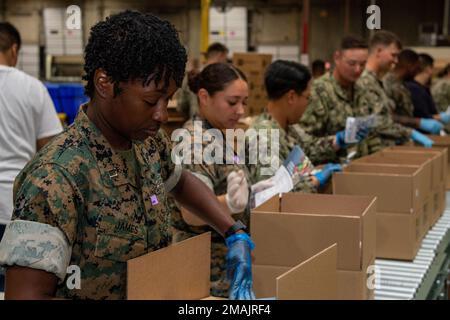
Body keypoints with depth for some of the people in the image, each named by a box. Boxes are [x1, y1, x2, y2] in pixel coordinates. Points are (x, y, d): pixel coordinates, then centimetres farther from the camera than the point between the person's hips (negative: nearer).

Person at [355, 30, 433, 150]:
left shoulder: (376, 81, 18)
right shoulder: (365, 82, -13)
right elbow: (378, 124, -18)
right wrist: (410, 133, -15)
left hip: (388, 147, 9)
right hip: (377, 152, -9)